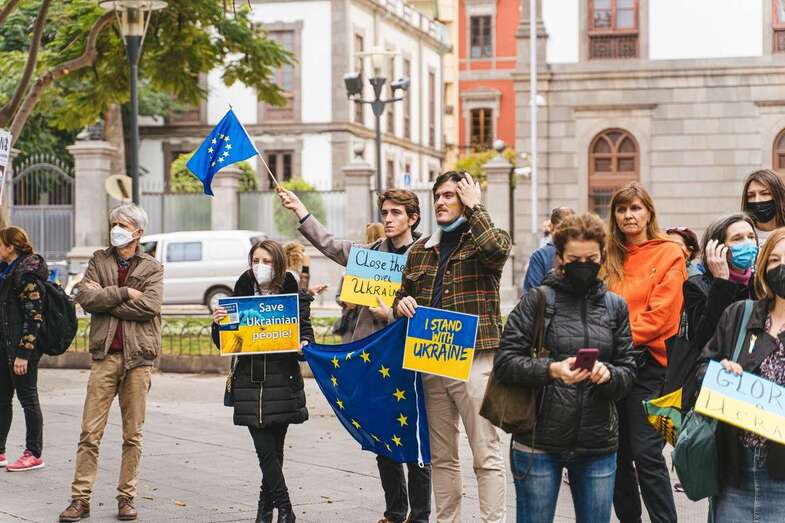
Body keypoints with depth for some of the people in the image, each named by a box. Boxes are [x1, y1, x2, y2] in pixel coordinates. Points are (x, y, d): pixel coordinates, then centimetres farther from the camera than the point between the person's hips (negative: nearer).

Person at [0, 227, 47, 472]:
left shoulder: (27, 275, -16)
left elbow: (34, 317, -19)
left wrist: (23, 354, -21)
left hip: (23, 346, -9)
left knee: (27, 397, -1)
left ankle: (34, 454, 7)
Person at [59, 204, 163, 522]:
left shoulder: (152, 268, 6)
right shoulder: (99, 260, 11)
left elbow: (149, 306, -12)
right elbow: (84, 297, -5)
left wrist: (104, 299, -9)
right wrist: (124, 293, -11)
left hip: (138, 356, -1)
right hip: (105, 355, 1)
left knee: (133, 434, 5)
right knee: (90, 431, -3)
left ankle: (127, 497, 13)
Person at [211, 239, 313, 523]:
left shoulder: (295, 295, 2)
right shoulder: (241, 294, 8)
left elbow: (306, 331, 2)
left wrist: (304, 344, -21)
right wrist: (218, 323, -12)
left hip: (282, 382, -1)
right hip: (249, 383, 1)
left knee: (274, 449, 3)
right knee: (266, 449, -4)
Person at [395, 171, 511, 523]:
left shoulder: (486, 240, 0)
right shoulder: (420, 251, 16)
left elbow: (496, 249, -25)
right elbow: (402, 296, 25)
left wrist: (474, 207, -12)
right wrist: (401, 303, 0)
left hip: (474, 360, -6)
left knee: (486, 454, -5)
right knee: (441, 455, 12)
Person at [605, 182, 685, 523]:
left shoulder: (669, 254, -1)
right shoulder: (611, 256, 14)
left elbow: (660, 315, -10)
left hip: (647, 364, -5)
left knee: (646, 453, -8)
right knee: (617, 453, 9)